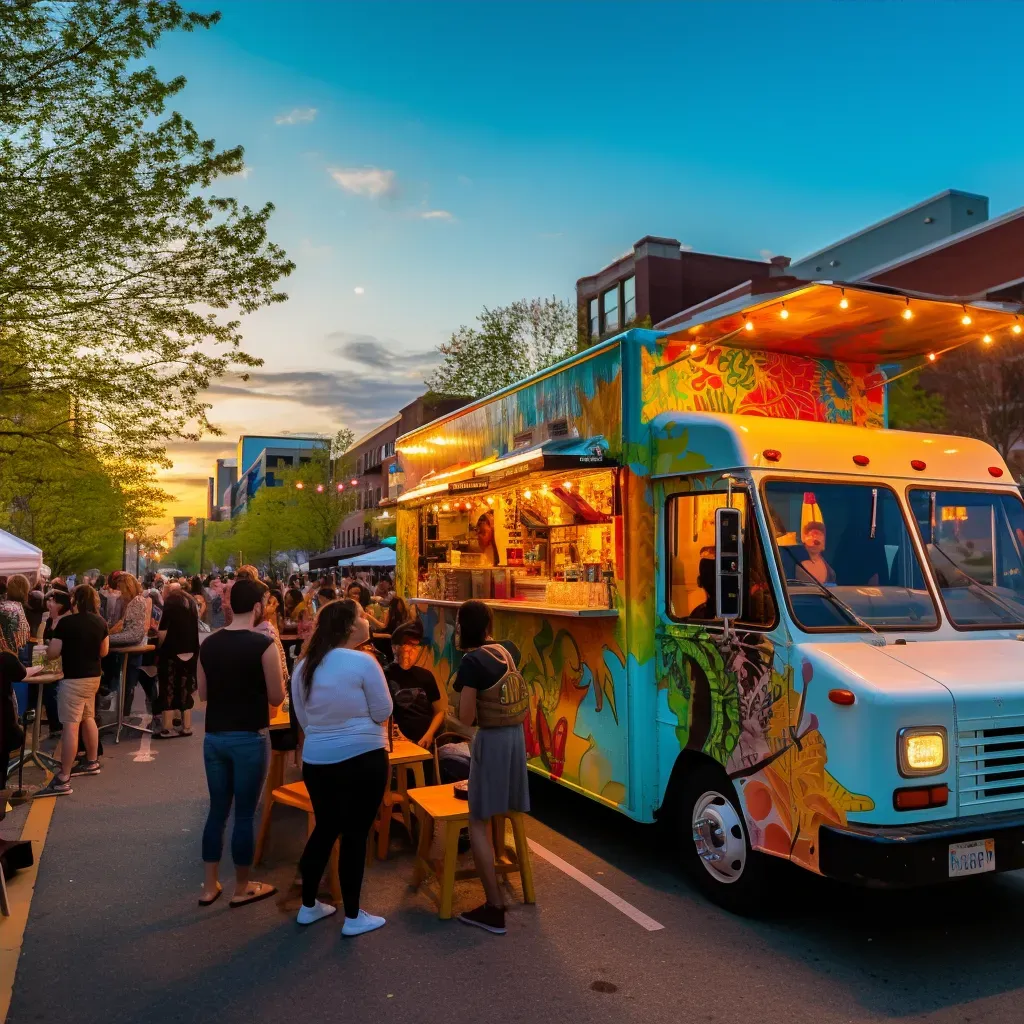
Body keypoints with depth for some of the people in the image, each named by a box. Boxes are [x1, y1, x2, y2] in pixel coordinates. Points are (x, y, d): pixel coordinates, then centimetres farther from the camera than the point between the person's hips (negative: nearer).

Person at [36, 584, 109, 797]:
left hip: (74, 678, -7)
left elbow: (52, 653, -12)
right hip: (93, 675, 7)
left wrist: (55, 635, 8)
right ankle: (92, 762, 36)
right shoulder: (100, 622, 4)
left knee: (70, 726, -9)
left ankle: (63, 780, -9)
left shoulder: (66, 622, -15)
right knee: (88, 718, 23)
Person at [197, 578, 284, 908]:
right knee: (244, 814, 6)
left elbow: (202, 694, 10)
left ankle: (209, 887, 25)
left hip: (214, 737, 5)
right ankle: (242, 888, 19)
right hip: (248, 739, -5)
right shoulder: (263, 645, -15)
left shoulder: (208, 644, 1)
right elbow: (277, 697, -9)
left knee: (217, 811, 16)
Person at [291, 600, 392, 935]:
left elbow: (303, 720, 13)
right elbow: (383, 713, -10)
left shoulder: (303, 667, 4)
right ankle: (353, 917, 17)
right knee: (355, 835, 6)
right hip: (362, 758, -5)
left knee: (324, 829, 21)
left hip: (316, 759, 6)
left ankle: (308, 905, 32)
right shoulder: (363, 662, -15)